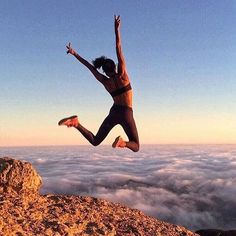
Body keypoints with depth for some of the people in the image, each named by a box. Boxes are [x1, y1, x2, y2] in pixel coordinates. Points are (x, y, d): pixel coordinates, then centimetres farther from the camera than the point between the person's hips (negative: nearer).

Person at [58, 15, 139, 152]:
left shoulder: (105, 81, 6)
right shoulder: (122, 75, -3)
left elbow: (90, 66, 14)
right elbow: (119, 49, -8)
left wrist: (75, 54, 22)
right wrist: (117, 29, -11)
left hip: (113, 112, 4)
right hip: (126, 113, -4)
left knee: (95, 141, 12)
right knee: (135, 147, 3)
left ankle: (76, 123, -11)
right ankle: (122, 142, -30)